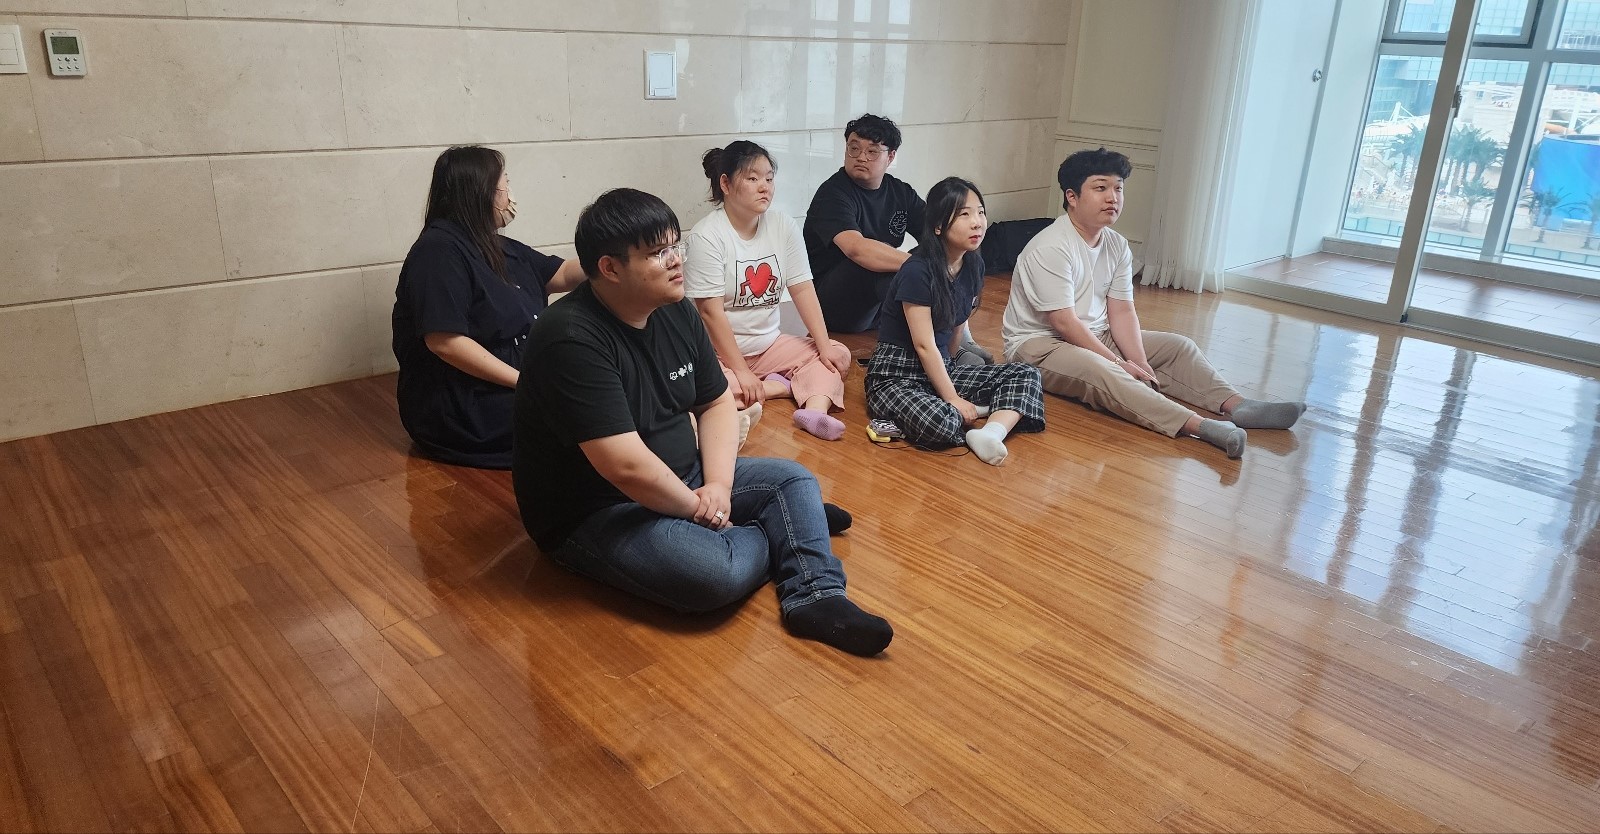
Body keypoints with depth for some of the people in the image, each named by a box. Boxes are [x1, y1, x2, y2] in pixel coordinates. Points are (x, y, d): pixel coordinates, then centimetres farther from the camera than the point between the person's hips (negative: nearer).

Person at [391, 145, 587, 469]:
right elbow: (445, 342, -23)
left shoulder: (498, 248, 15)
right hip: (457, 413, -9)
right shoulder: (439, 252, -15)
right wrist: (523, 381, -22)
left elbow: (564, 275, 17)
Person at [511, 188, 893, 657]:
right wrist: (698, 509, -15)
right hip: (595, 512, -9)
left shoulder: (676, 311, -1)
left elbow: (716, 402, 7)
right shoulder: (573, 341, -27)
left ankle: (816, 598, -12)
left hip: (681, 480, 9)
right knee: (716, 573, -30)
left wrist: (718, 485, -9)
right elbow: (627, 466, -31)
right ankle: (783, 529, 1)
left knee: (794, 478, 5)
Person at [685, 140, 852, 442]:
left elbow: (802, 289, -1)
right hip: (718, 351, -5)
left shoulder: (784, 226, 0)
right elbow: (711, 311, -19)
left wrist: (824, 345, -11)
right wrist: (741, 372, -22)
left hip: (770, 344, 6)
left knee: (838, 356, -8)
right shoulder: (706, 236, -17)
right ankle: (783, 386, -15)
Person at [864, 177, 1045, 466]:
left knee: (1025, 375, -5)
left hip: (941, 368, 8)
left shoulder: (973, 265, 3)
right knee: (940, 423, -37)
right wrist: (954, 400, -18)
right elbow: (924, 345, -19)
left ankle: (990, 432, -29)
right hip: (896, 375, -8)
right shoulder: (917, 271, -19)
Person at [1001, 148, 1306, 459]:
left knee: (1177, 346, 2)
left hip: (1096, 336, 9)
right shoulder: (1051, 247, -21)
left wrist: (1140, 363, -16)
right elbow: (1064, 322, -24)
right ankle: (1199, 425, -49)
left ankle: (1235, 405, -16)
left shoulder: (1117, 245, 4)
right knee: (1100, 372, -37)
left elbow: (1122, 311, 0)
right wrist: (1119, 363, -22)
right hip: (1040, 343, -9)